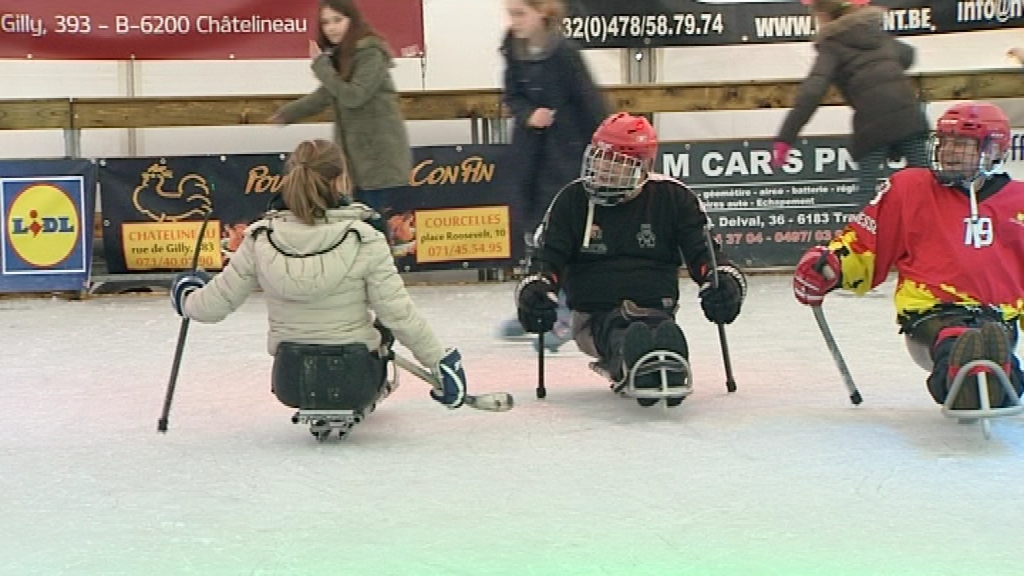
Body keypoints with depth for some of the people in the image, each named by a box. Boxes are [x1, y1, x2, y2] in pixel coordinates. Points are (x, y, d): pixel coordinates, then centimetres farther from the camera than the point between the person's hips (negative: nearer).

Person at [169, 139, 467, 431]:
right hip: (353, 380, -3)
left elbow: (214, 303, -3)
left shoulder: (261, 239, -11)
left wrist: (187, 300, 20)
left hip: (290, 382, 3)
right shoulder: (364, 240, -19)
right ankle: (355, 406, 33)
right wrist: (439, 359, -2)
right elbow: (398, 313, -16)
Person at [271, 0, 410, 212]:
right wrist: (288, 113, 29)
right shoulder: (339, 54, 12)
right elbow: (326, 94, 25)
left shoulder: (371, 53, -15)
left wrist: (321, 65, -17)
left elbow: (353, 96, -23)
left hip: (379, 151, -8)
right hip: (354, 149, 9)